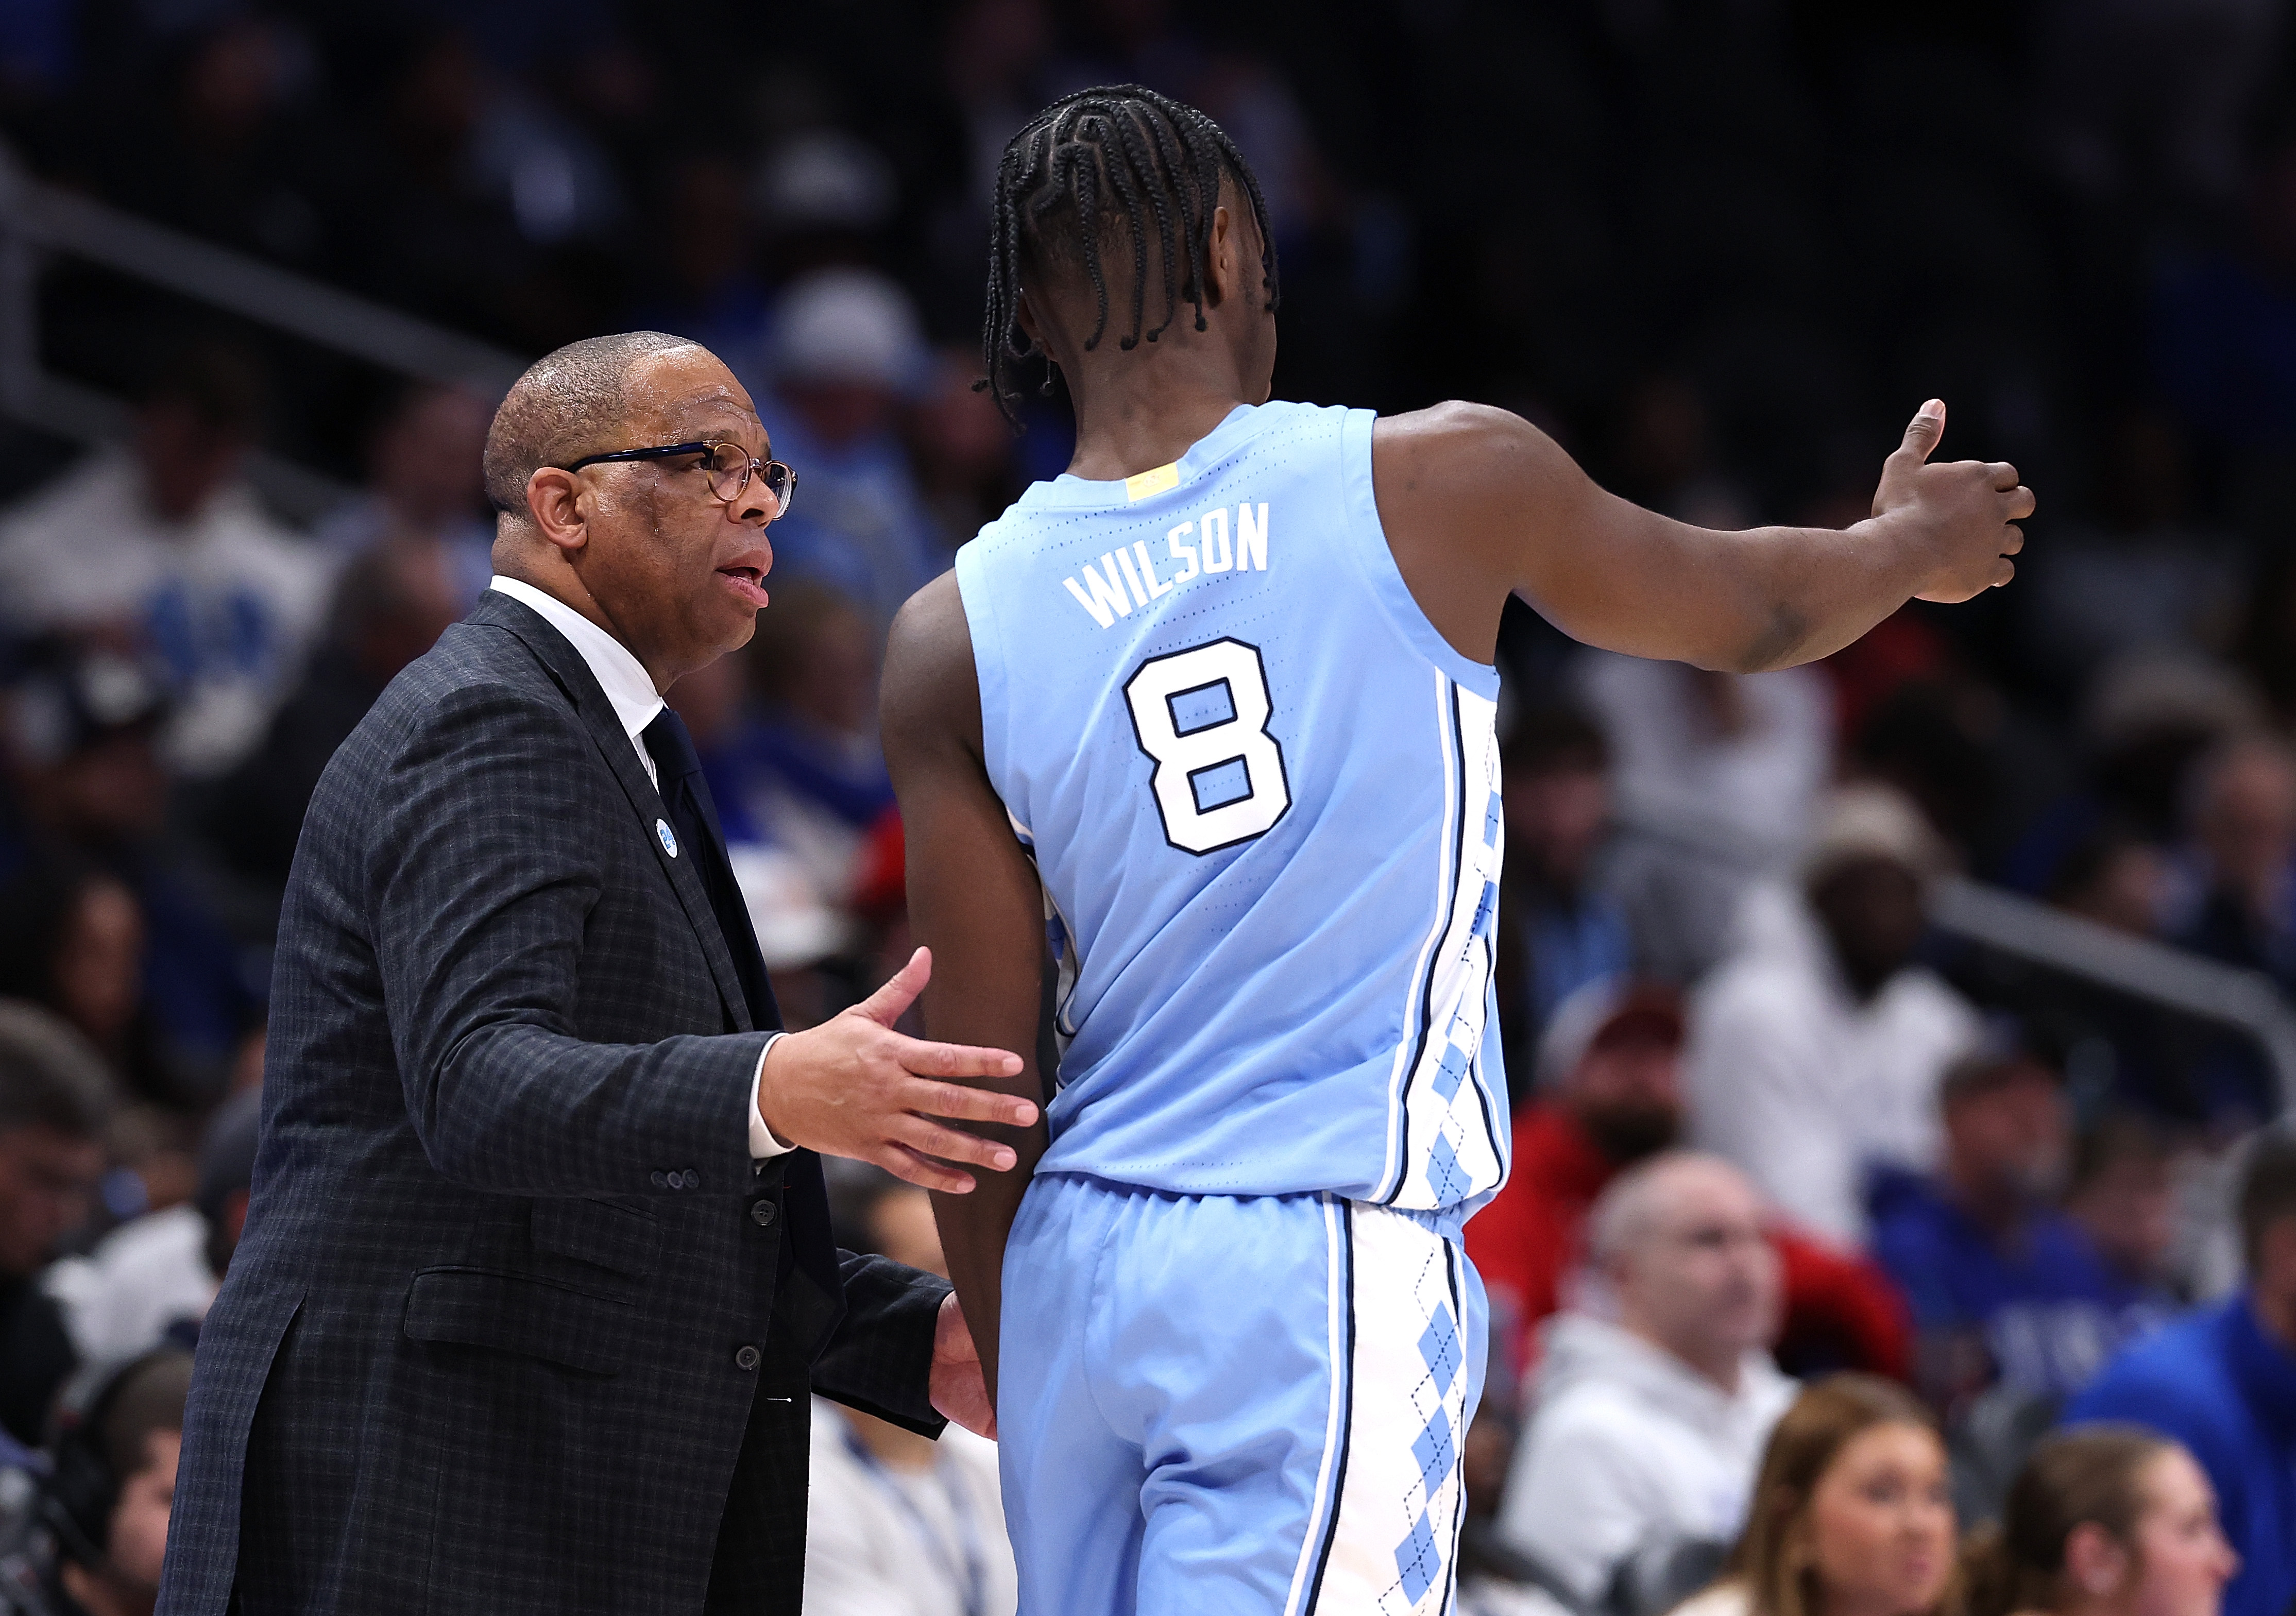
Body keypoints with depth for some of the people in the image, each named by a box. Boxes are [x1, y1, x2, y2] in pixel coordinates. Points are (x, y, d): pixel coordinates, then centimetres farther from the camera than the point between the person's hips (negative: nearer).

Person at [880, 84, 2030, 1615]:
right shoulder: (1435, 483, -2)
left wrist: (1019, 1384, 17)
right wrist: (1910, 547, 40)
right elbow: (1751, 611, 17)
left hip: (1075, 1265, 4)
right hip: (1328, 1272, -4)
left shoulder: (957, 639, 3)